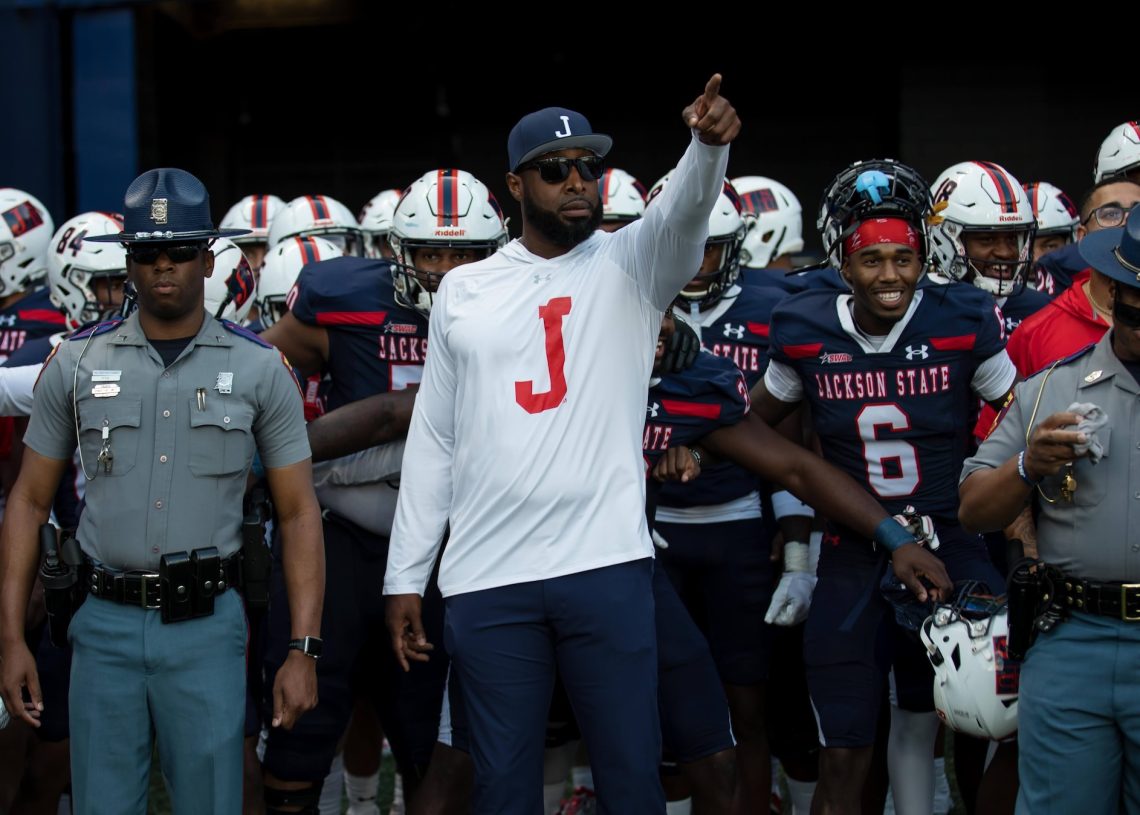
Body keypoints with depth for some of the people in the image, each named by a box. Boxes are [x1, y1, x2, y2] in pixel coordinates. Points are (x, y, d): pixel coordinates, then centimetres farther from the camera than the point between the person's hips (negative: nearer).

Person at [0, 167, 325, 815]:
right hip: (106, 623, 1)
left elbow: (300, 513, 2)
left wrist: (305, 650, -6)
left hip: (207, 624, -1)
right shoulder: (79, 364, 5)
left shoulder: (259, 369, 1)